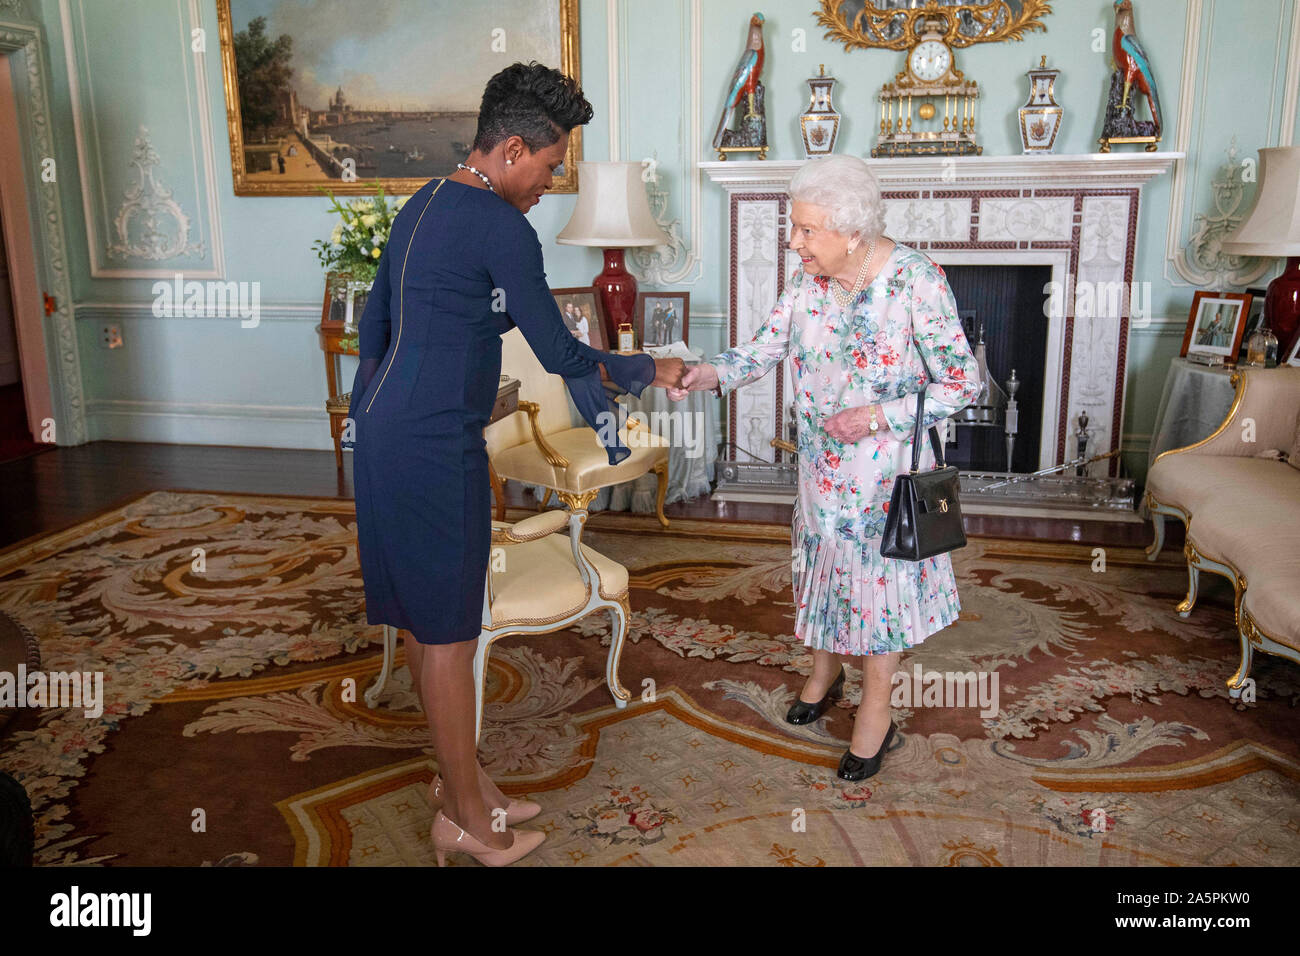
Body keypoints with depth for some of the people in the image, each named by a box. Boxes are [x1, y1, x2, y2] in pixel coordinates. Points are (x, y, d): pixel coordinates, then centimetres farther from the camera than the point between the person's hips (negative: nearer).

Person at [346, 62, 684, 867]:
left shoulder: (424, 205, 15)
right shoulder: (501, 227, -14)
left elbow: (374, 321, 20)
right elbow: (561, 354, -12)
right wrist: (649, 371, 3)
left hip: (386, 431, 10)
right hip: (434, 446, -10)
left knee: (427, 616, 16)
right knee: (448, 628, 1)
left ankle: (460, 776, 31)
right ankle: (463, 816, 16)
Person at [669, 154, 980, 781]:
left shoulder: (916, 280, -21)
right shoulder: (806, 280, -6)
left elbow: (962, 383, -16)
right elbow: (764, 350, -1)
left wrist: (881, 415, -25)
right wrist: (710, 374, -20)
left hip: (887, 462, -5)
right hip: (821, 462, 5)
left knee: (879, 571, 7)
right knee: (822, 561, 19)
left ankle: (876, 710, 27)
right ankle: (824, 671, 45)